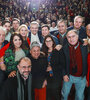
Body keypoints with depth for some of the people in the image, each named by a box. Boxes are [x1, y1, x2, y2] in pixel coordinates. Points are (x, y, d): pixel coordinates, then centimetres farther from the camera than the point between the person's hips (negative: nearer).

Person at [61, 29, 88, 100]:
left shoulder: (84, 47, -11)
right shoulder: (64, 48, -9)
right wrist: (64, 74, -8)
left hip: (81, 77, 0)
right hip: (68, 76, 0)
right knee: (64, 94, 18)